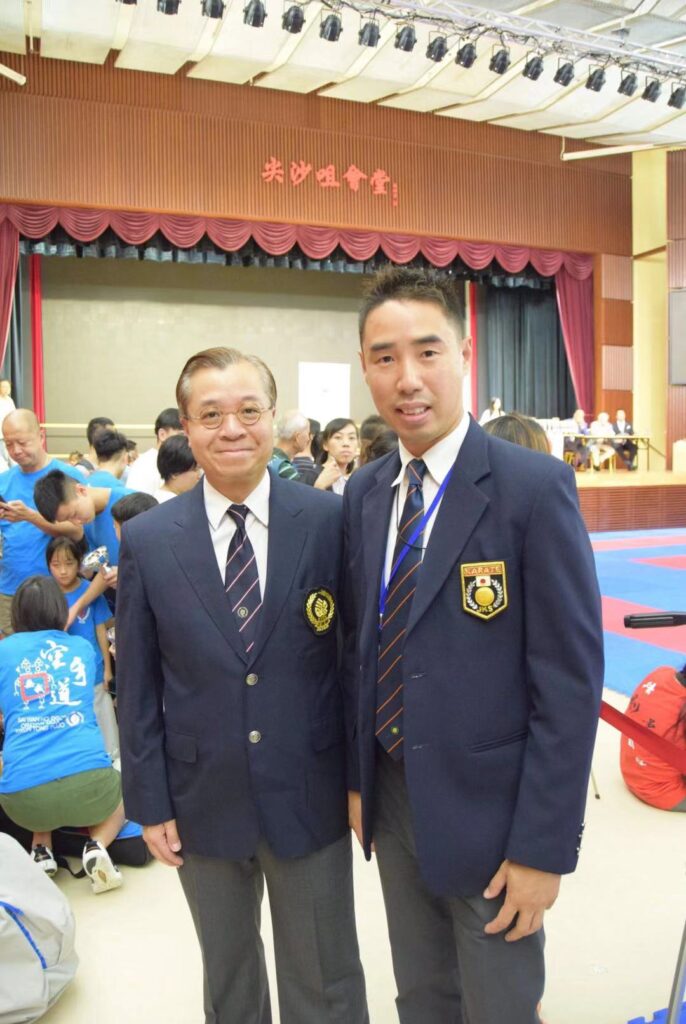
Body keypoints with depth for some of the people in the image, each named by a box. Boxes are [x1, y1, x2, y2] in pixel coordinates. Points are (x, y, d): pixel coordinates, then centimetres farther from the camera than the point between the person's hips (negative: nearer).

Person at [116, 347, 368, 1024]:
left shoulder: (331, 522, -10)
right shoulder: (147, 541, -6)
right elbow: (137, 684, 0)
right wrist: (149, 802, 0)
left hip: (310, 797, -1)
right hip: (202, 803, 2)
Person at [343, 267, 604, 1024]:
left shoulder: (533, 487, -16)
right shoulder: (363, 494, 2)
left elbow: (571, 677, -16)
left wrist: (545, 846, -15)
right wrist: (357, 778, 9)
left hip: (489, 808, -5)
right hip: (392, 798, 5)